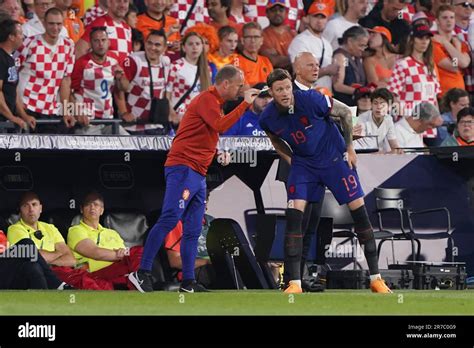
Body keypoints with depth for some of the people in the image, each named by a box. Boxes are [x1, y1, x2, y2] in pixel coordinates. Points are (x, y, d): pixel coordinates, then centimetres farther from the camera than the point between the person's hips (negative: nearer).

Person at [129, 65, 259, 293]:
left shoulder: (214, 102, 22)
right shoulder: (206, 99, -9)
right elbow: (220, 126, -23)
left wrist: (217, 153, 14)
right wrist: (245, 104, -19)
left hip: (198, 174, 10)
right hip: (183, 169, -10)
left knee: (193, 230, 8)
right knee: (169, 220, -17)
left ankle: (188, 283, 9)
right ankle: (142, 273, -20)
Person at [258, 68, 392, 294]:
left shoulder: (311, 100, -25)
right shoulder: (268, 119, -14)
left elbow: (346, 113, -9)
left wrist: (349, 148, -4)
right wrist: (290, 161, 0)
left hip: (334, 157, -2)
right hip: (303, 163, 2)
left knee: (359, 210, -4)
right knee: (293, 215, -15)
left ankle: (375, 278, 6)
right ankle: (294, 283, -11)